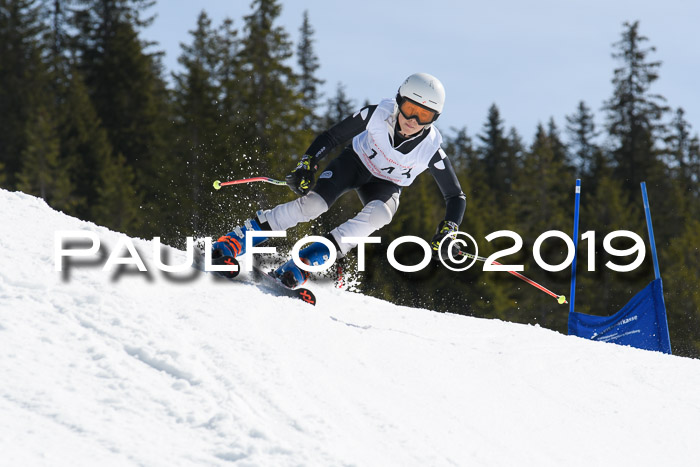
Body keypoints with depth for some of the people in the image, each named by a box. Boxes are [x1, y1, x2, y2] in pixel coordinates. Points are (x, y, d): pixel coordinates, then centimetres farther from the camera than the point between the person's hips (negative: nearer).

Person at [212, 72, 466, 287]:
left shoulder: (430, 150, -27)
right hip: (355, 162, 0)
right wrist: (307, 164, -24)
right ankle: (232, 242, -17)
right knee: (313, 204, -27)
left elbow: (456, 197, -17)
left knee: (379, 214, -35)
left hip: (385, 185, 0)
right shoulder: (377, 115, -27)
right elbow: (332, 136, -13)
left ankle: (301, 264, -34)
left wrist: (445, 233, -31)